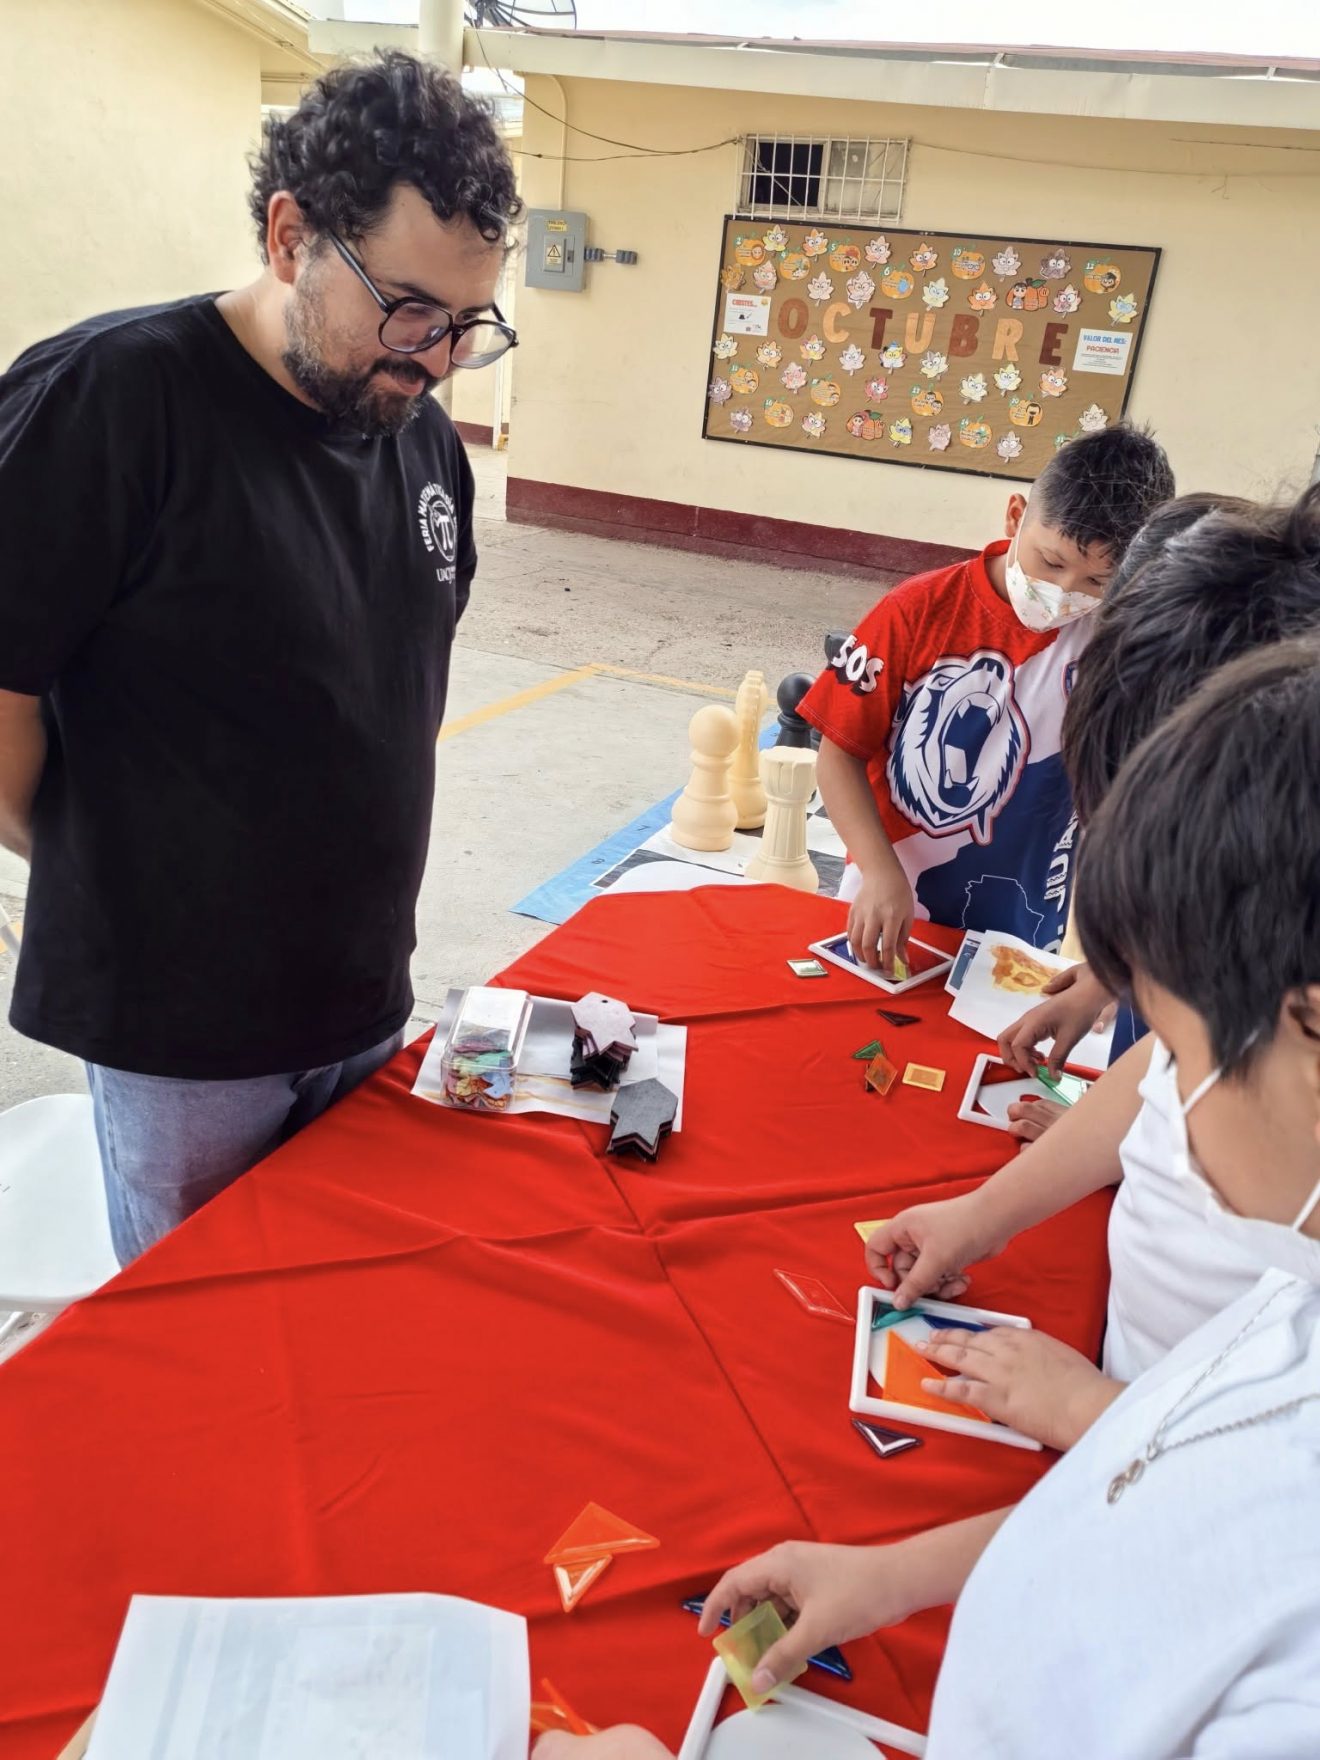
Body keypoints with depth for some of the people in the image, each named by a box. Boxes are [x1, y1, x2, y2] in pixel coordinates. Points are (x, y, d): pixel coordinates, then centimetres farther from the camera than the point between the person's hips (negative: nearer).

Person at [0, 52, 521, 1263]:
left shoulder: (425, 436, 3)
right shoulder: (110, 397, -18)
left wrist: (369, 838, 11)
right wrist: (108, 879, -4)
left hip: (368, 1003, 6)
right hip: (183, 1034, -5)